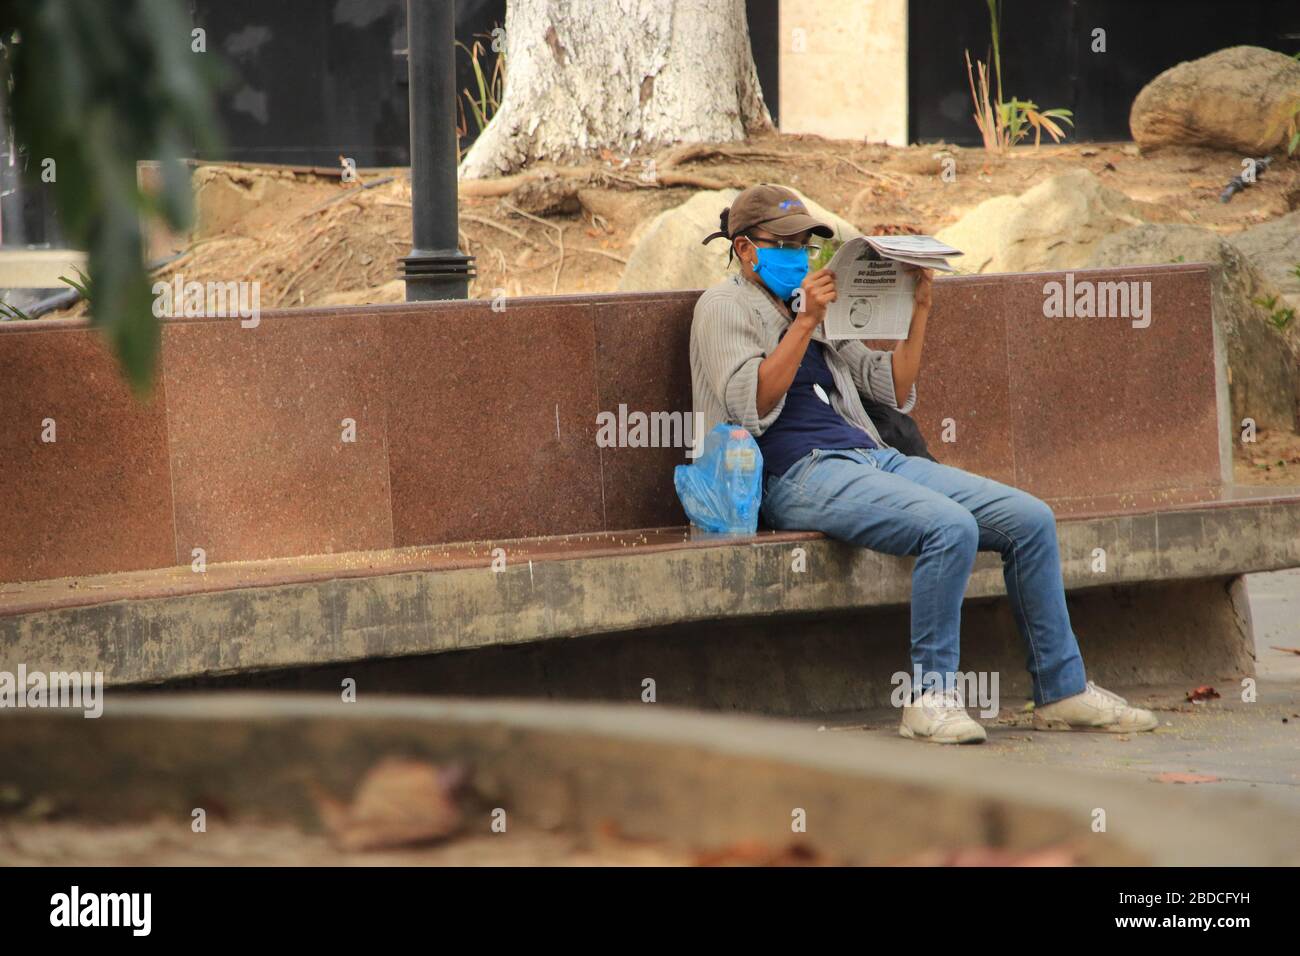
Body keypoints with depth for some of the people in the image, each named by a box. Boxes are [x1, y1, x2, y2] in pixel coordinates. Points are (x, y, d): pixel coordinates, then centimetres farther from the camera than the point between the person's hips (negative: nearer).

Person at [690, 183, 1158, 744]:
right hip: (801, 473, -8)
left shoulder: (812, 306, 27)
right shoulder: (725, 307, 5)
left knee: (1030, 519, -7)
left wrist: (918, 309, 14)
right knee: (951, 526, -32)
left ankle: (1062, 692, -1)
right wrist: (805, 322, -15)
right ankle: (931, 697, -23)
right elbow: (752, 406, -11)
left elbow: (895, 391, 24)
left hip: (872, 457, 8)